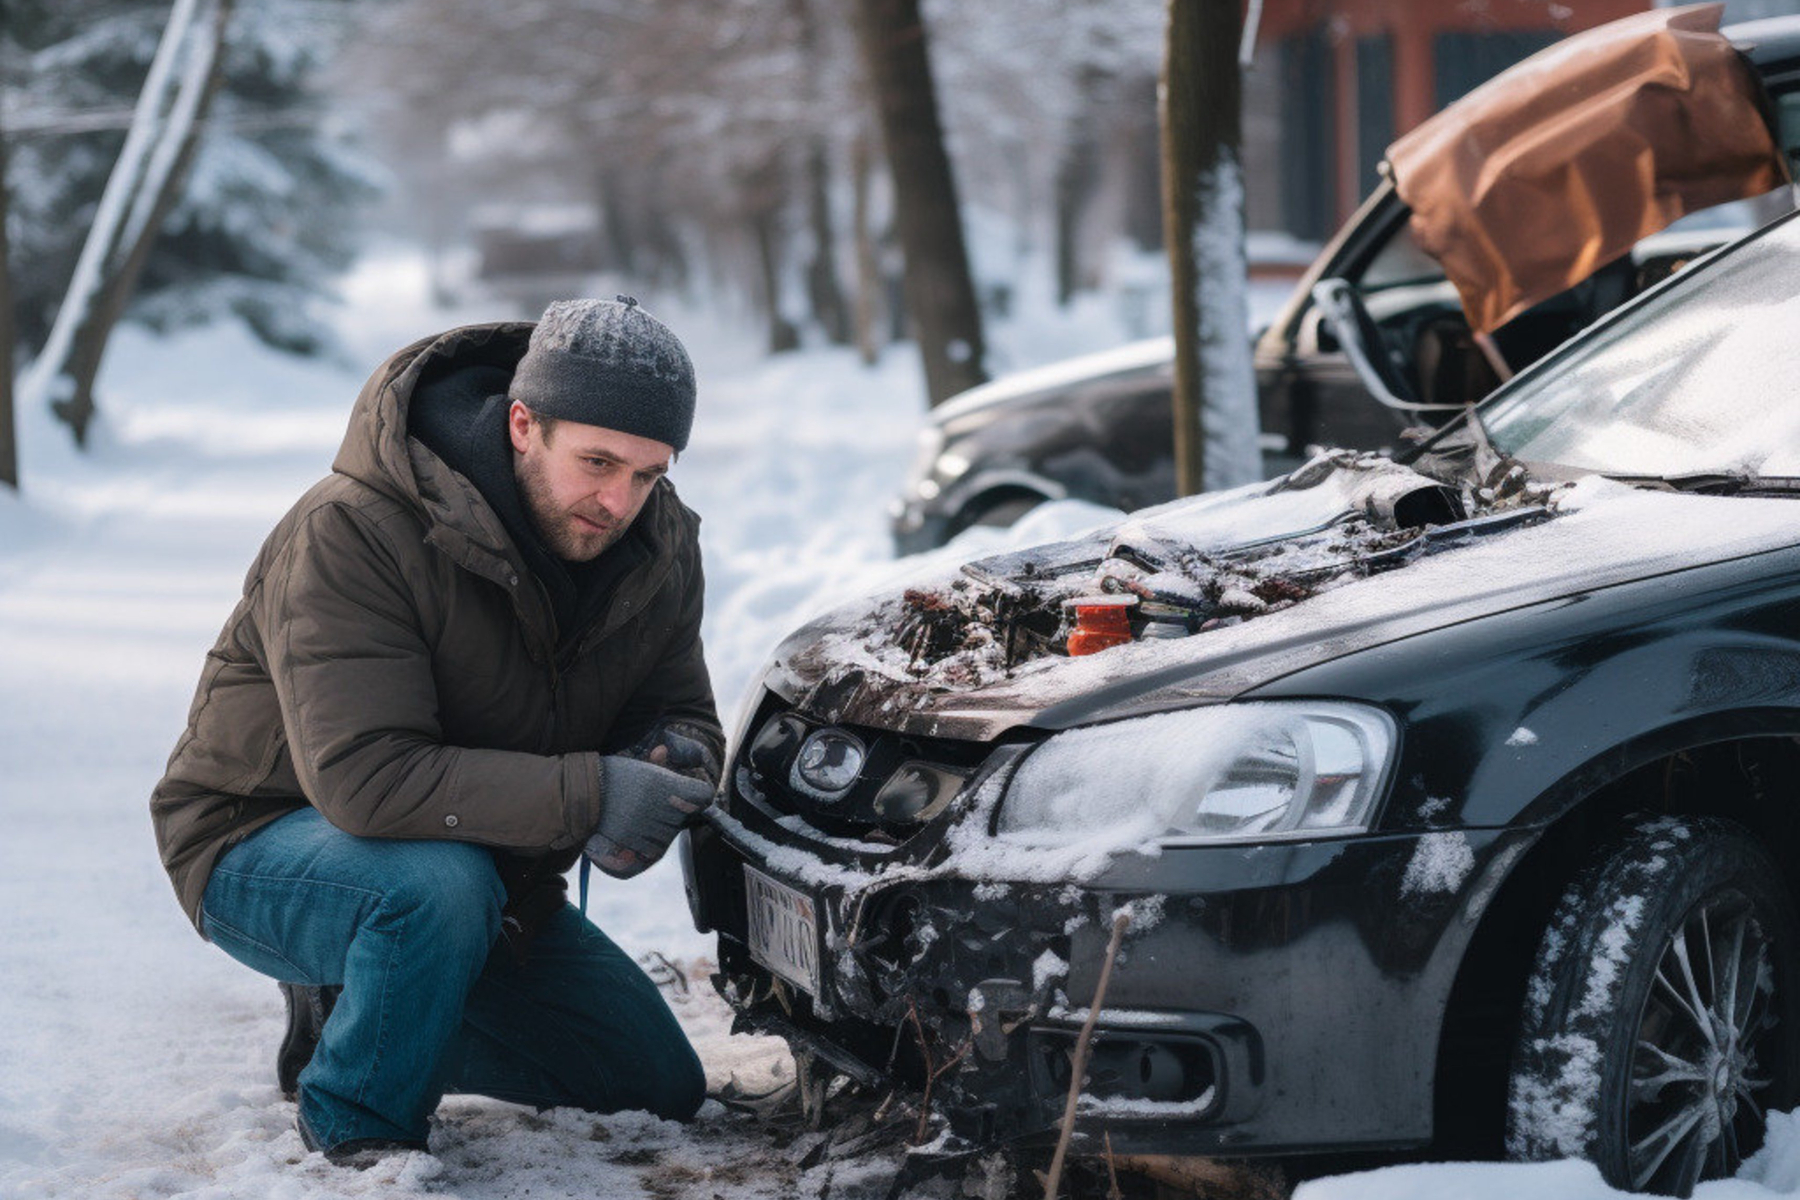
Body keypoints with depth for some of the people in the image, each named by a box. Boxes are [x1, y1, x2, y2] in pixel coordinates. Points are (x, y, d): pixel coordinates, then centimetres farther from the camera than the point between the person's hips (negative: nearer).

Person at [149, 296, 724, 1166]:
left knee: (662, 1092, 8)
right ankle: (359, 1127, -12)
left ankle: (351, 1008, 20)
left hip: (489, 870, 7)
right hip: (262, 848, -7)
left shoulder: (660, 549, -8)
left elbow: (678, 713, 5)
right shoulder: (350, 533, -30)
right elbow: (361, 777, -39)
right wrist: (587, 794, -41)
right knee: (439, 884, -41)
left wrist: (676, 761, -22)